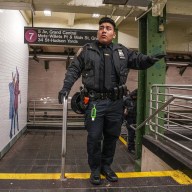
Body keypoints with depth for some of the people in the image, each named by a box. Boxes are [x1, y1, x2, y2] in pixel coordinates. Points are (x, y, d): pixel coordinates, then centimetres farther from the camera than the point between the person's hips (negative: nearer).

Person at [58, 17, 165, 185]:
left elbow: (138, 60, 12)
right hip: (95, 101, -2)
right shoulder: (87, 50, 5)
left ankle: (106, 166, 32)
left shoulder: (122, 51, 10)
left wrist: (149, 59, -11)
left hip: (116, 102, 3)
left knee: (112, 136, 13)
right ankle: (95, 169, 22)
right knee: (94, 137, 3)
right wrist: (66, 88, -6)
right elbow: (74, 69, 5)